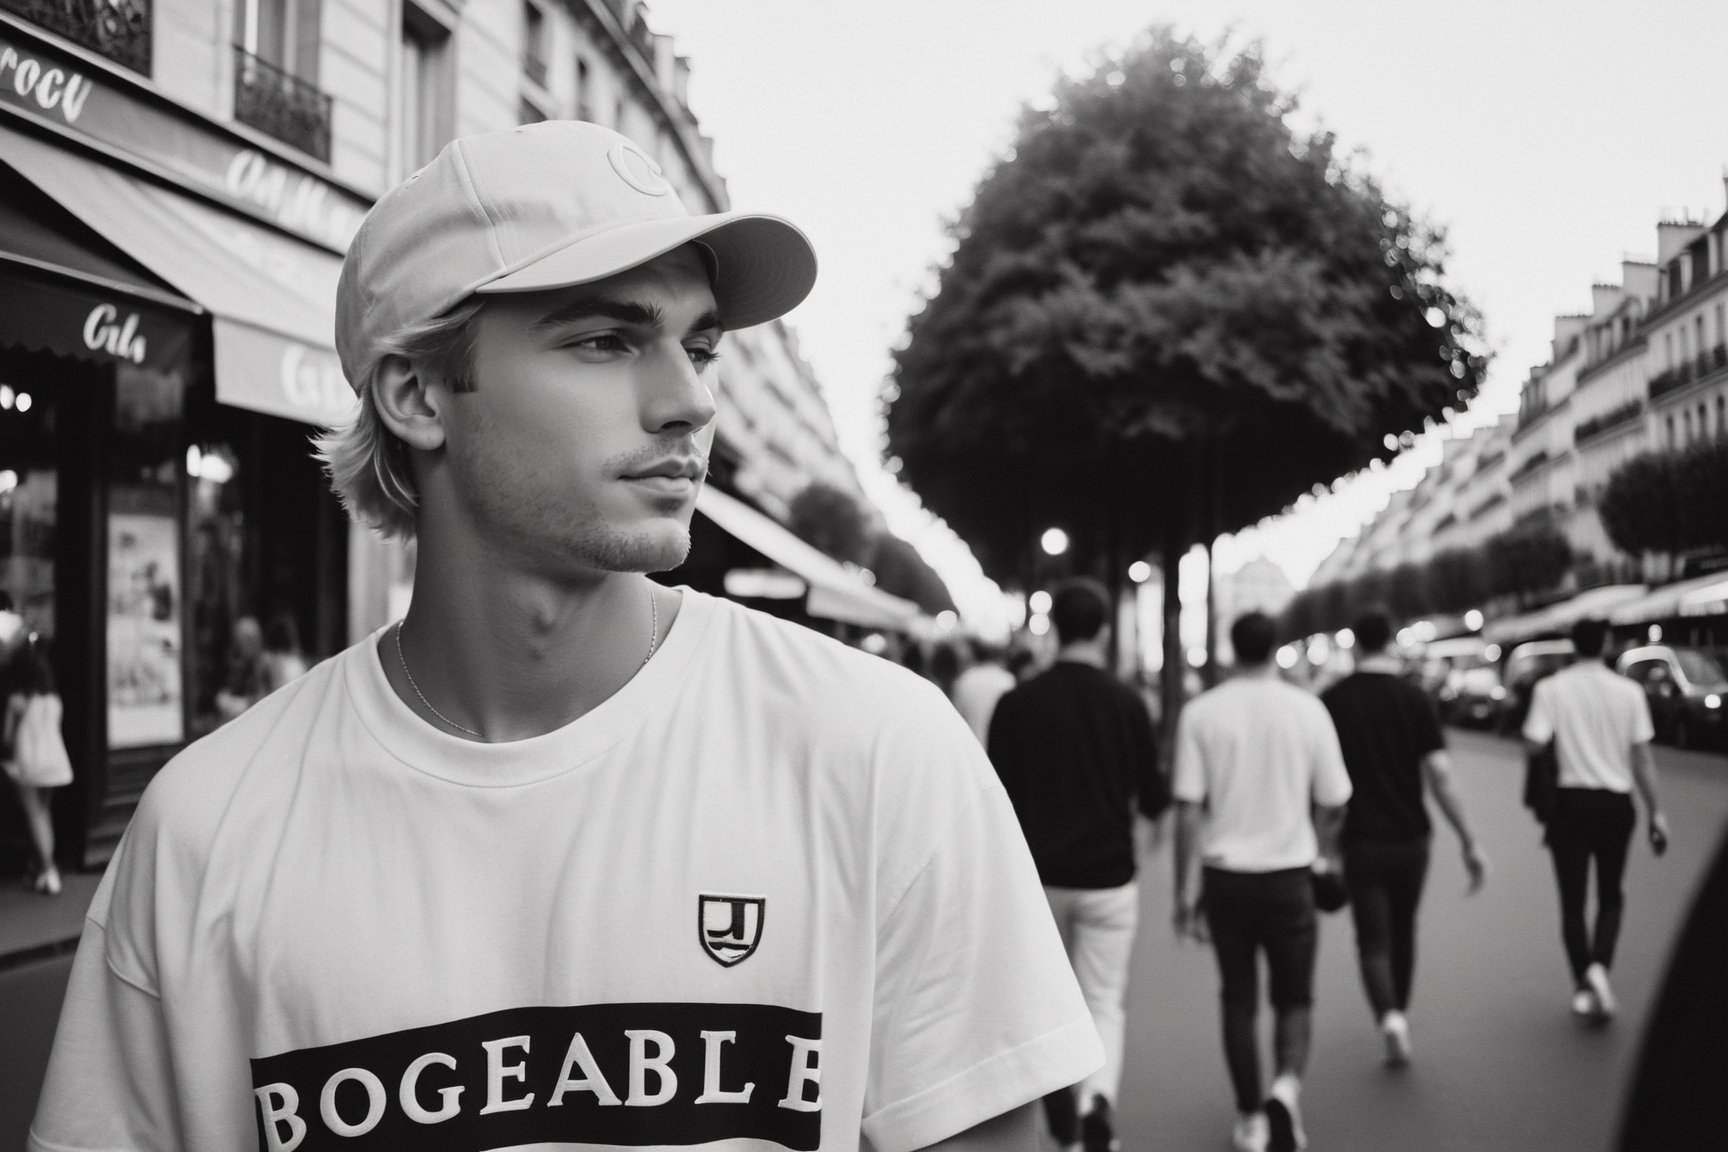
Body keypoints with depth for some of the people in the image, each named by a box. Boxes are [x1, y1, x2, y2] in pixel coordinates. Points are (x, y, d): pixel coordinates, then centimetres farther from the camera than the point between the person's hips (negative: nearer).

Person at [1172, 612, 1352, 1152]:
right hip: (1290, 872, 0)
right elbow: (1333, 802, 2)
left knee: (1239, 1000, 13)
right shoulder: (1307, 709, -5)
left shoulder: (1200, 712, -6)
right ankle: (1286, 1087, -12)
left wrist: (1184, 888, 0)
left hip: (1226, 874, 1)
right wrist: (1325, 852, 22)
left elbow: (1188, 808, -7)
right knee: (1294, 998, 12)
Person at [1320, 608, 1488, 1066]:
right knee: (1403, 930, 21)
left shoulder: (1330, 701, -4)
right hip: (1410, 838, 1)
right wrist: (1469, 843, -6)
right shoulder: (1414, 698, -5)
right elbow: (1440, 775, -10)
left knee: (1373, 941, 2)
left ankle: (1389, 1017, -22)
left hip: (1360, 840, -1)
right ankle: (1400, 1011, 36)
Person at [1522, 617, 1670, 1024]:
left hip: (1570, 802, -1)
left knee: (1573, 902, 9)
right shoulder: (1628, 691, -2)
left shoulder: (1551, 689, -5)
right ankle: (1599, 966, -6)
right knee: (1611, 897, 16)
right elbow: (1642, 757, -2)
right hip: (1616, 802, 1)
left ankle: (1583, 987, 4)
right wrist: (1656, 812, 3)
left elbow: (1533, 744, -13)